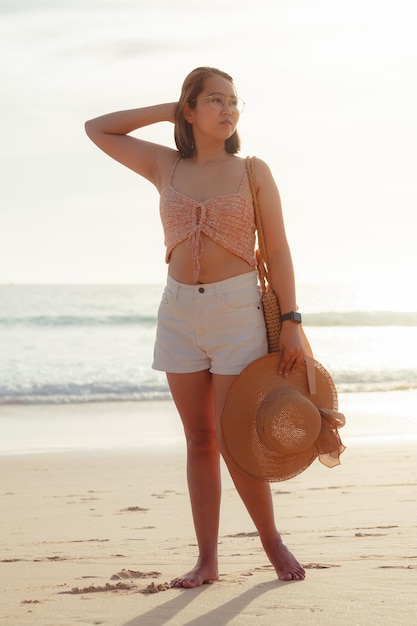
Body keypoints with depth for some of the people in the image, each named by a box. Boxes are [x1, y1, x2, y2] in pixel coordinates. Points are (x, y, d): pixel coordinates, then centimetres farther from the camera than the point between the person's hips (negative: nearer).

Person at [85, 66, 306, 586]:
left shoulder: (253, 172, 2)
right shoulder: (167, 167, 9)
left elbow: (278, 251, 0)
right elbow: (97, 130, 14)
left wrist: (290, 323, -8)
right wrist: (168, 111, 10)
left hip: (238, 310, -3)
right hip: (180, 311, 3)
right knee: (199, 439, 5)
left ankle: (272, 541, 15)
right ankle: (207, 561, 10)